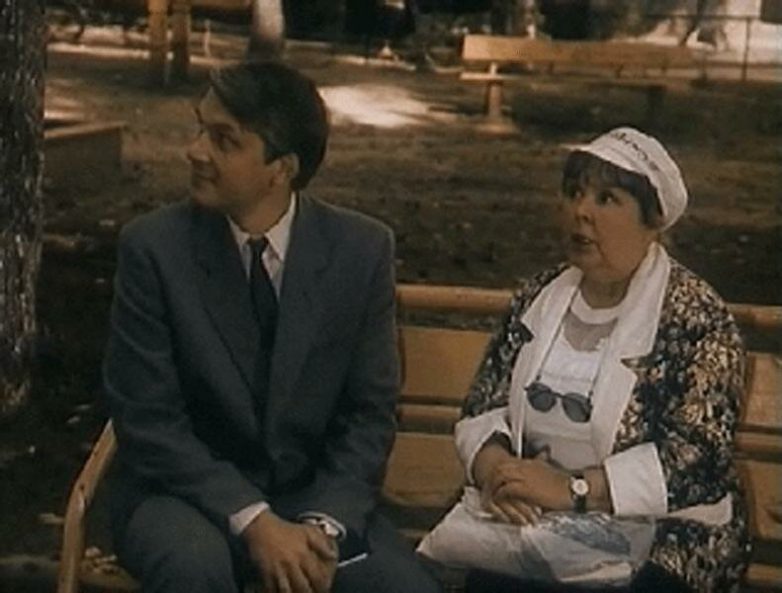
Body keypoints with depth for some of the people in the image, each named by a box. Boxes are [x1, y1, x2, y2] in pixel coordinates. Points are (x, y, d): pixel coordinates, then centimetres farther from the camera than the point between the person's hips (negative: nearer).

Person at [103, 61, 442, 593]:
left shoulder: (362, 250, -6)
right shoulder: (154, 247, -10)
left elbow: (370, 414, -2)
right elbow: (148, 420, -11)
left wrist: (325, 525, -17)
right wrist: (253, 521, -21)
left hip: (314, 494, 1)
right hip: (191, 492, -1)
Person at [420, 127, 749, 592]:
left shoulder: (696, 318, -8)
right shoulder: (539, 297, 9)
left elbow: (699, 459, -16)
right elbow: (483, 407, 8)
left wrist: (571, 488, -23)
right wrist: (494, 467, -15)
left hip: (660, 541, -3)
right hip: (536, 522, 4)